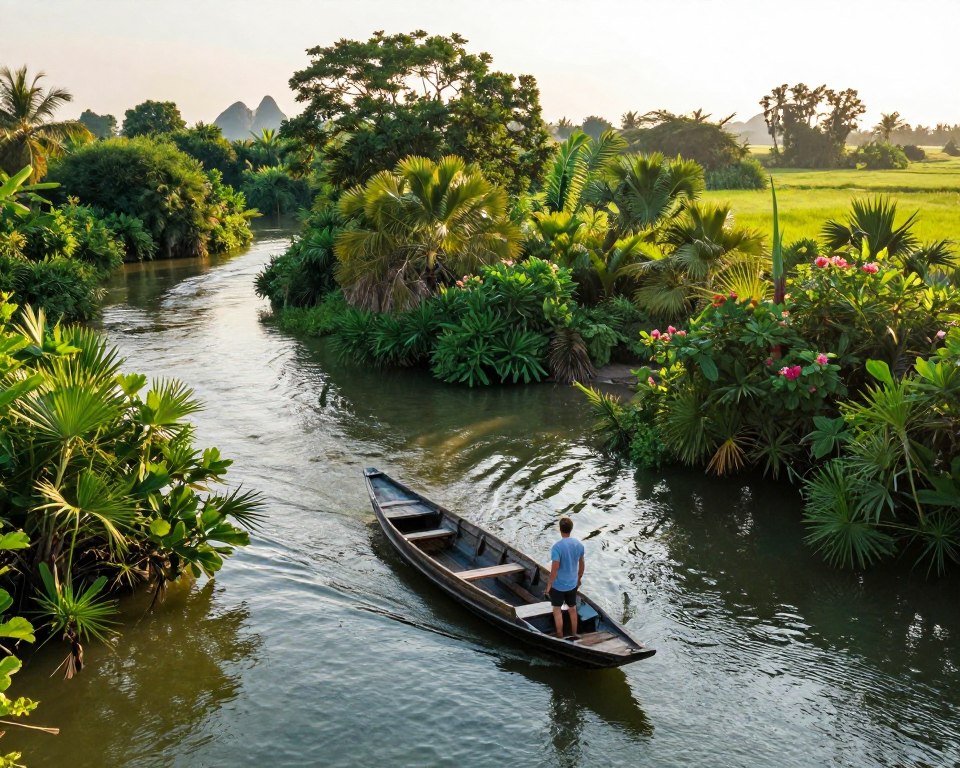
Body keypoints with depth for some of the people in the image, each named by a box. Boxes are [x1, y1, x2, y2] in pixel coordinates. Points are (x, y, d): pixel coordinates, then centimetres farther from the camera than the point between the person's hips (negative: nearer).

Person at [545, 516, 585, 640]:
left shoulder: (557, 547, -25)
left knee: (557, 610, 13)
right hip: (572, 584, 5)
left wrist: (548, 585, -11)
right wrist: (579, 578, 21)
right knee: (572, 609, 20)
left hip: (558, 585, -5)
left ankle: (560, 637, 23)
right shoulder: (579, 545, -7)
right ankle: (574, 635, 34)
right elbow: (581, 565, 5)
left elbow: (554, 570, -23)